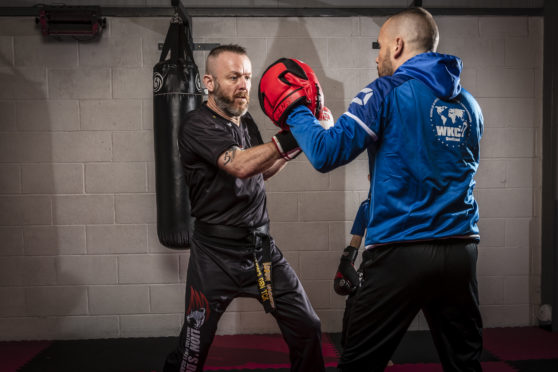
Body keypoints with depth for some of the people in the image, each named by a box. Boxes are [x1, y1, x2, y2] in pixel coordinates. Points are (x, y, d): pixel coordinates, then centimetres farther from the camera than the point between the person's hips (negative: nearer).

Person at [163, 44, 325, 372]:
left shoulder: (245, 120, 9)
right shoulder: (198, 126, -13)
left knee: (308, 328, 5)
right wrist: (290, 137, -34)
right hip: (217, 254, -6)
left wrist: (292, 148, 5)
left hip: (262, 247, 6)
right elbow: (240, 166, -29)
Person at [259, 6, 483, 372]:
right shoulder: (469, 104, 12)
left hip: (401, 251, -5)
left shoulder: (387, 92, -7)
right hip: (461, 252, 6)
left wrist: (296, 112, 3)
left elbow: (327, 153, -14)